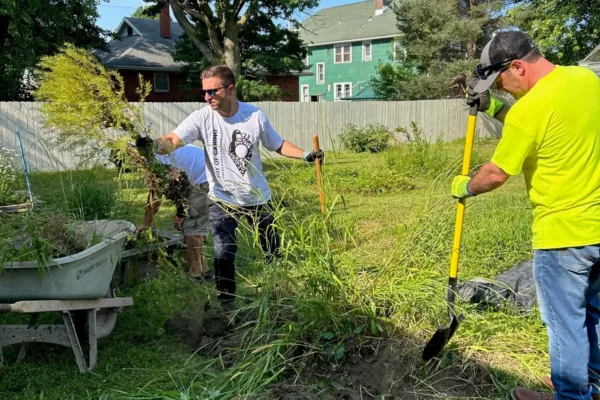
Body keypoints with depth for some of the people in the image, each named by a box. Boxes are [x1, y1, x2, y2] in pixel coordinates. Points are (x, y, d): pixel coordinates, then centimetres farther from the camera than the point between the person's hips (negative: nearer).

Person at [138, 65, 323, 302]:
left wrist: (305, 155, -13)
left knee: (272, 249, 17)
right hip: (222, 200, -1)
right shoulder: (202, 118, -16)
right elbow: (173, 140, -29)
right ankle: (227, 302, 19)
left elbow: (278, 145, 0)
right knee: (223, 254, -4)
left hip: (257, 197, 2)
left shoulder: (255, 116, -12)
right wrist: (154, 144, -51)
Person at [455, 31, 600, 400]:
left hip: (564, 232, -9)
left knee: (567, 324, 8)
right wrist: (493, 108, 11)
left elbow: (497, 173, -13)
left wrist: (465, 186, 7)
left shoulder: (529, 108, -22)